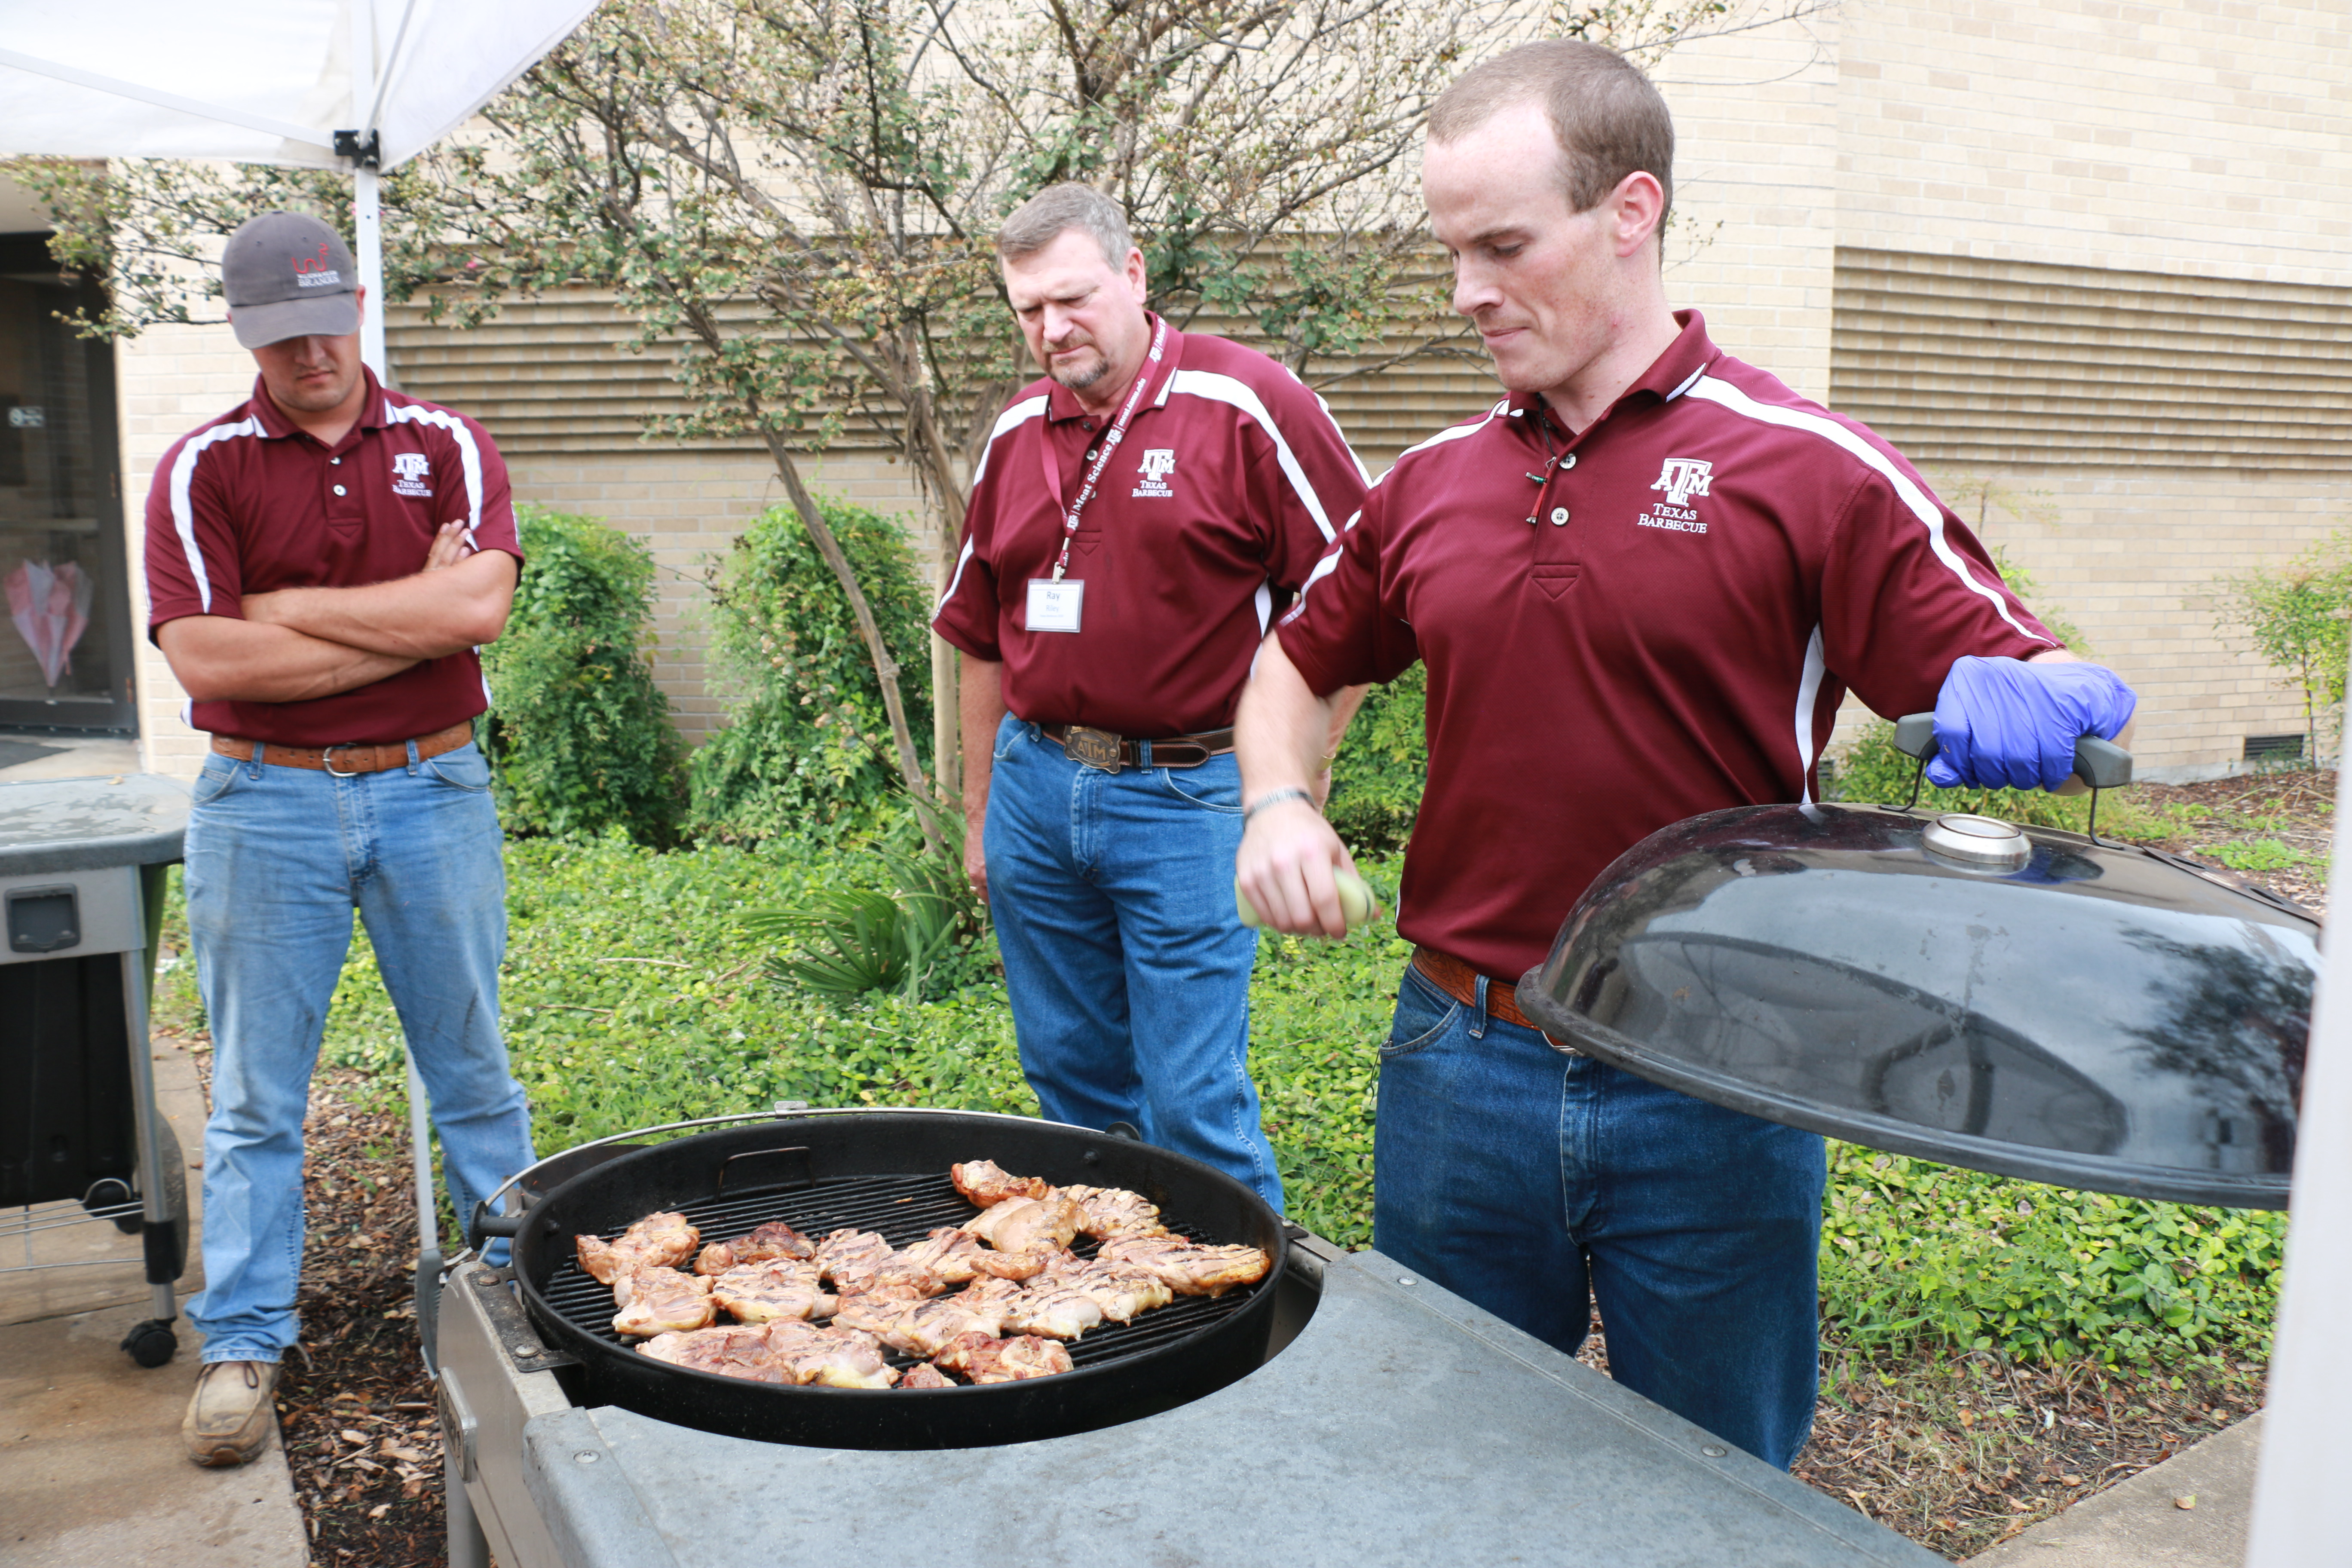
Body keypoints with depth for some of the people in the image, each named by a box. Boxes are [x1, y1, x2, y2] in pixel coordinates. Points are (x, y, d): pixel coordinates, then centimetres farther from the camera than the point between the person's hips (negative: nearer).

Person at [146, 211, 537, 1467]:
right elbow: (206, 660, -13)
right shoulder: (200, 469, 0)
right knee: (255, 1094, 7)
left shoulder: (446, 446, 3)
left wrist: (288, 608, -11)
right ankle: (242, 1347, 20)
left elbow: (479, 606, -14)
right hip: (264, 807, 0)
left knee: (473, 1069, 11)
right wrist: (410, 619, -11)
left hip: (433, 790, 1)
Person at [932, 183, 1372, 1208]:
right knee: (1070, 1082, 17)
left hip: (1187, 801, -5)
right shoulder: (1015, 434, 9)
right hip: (1037, 787, 6)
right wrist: (978, 813, 18)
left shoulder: (1246, 405, -8)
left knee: (1195, 1107, -1)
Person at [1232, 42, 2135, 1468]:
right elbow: (1306, 659, 18)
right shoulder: (1435, 482, 5)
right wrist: (1281, 800, 0)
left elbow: (2007, 669, -7)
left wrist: (2029, 701, -29)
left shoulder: (1811, 471, -7)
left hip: (1714, 1095, -3)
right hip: (1458, 1068, 3)